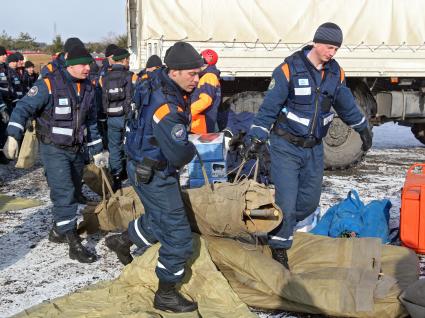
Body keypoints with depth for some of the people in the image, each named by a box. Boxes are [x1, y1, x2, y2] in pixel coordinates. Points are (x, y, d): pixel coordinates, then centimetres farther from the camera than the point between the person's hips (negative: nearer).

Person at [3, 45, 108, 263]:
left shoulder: (88, 88, 5)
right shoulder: (49, 84, -16)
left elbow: (91, 122, 15)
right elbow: (24, 108, -17)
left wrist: (97, 151, 16)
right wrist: (13, 137, -30)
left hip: (77, 150, 7)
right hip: (54, 149, -7)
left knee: (73, 193, 15)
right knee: (65, 194, -14)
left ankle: (58, 231, 35)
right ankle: (74, 244, -9)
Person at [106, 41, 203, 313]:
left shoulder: (163, 81, -1)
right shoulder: (166, 107, -31)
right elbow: (180, 154, -31)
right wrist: (191, 150, -6)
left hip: (160, 168, 10)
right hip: (152, 175, -10)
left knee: (161, 218, 29)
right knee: (178, 235, -3)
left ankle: (122, 241, 50)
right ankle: (166, 295, 13)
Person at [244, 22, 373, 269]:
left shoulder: (335, 72, 0)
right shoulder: (289, 69, -17)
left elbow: (346, 104, 16)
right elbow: (269, 107, -15)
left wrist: (364, 129, 25)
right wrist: (257, 139, -17)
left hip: (314, 149, 6)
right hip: (286, 147, -5)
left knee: (310, 201, 12)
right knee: (286, 202, -7)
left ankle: (280, 228, 37)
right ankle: (280, 248, 14)